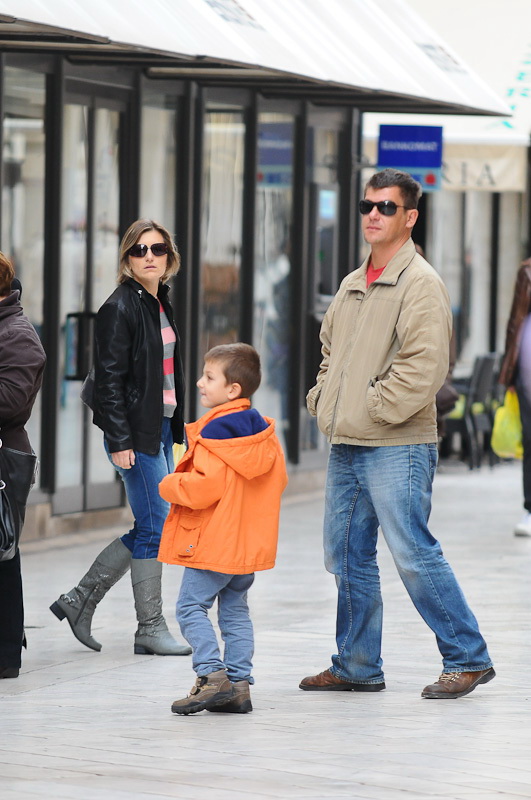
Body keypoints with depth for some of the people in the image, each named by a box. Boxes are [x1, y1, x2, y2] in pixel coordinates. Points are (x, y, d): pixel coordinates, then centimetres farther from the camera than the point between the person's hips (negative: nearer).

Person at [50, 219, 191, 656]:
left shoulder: (161, 304, 14)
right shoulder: (120, 307, -12)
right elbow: (109, 378, -15)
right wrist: (119, 440, -19)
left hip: (161, 430, 9)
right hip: (136, 434, -9)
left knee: (152, 529, 11)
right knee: (155, 529, -4)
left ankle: (80, 600, 19)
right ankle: (151, 628, 5)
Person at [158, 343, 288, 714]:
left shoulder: (216, 430, -17)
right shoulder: (263, 430, 9)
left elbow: (205, 487, -23)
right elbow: (278, 480, 16)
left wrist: (170, 486, -7)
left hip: (214, 541, -8)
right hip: (249, 541, 9)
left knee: (191, 606, -3)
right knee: (235, 611, 12)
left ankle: (213, 676, -13)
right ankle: (239, 683, 10)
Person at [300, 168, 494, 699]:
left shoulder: (420, 283, -10)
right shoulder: (352, 285, 16)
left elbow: (424, 366, -19)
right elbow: (330, 350, 28)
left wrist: (374, 409, -16)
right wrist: (322, 399, 12)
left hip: (397, 448, -9)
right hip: (345, 446, 9)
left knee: (413, 555, -10)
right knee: (346, 556, 11)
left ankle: (467, 658, 0)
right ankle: (356, 666, 20)